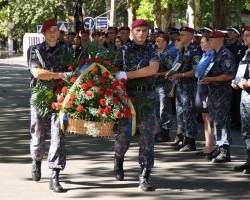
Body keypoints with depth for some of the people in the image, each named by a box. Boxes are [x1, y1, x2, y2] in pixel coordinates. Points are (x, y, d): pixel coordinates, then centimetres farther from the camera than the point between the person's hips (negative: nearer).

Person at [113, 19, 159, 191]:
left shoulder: (152, 49, 5)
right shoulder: (124, 50, 3)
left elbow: (153, 69, -12)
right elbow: (116, 75, 2)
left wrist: (127, 75, -15)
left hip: (148, 98, 1)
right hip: (128, 97, -1)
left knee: (148, 136, -4)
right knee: (124, 133, 6)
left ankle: (144, 177, -2)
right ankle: (119, 158, 38)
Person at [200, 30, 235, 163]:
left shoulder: (226, 55, -13)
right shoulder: (215, 55, 15)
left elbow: (229, 75, -20)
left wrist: (211, 79, -20)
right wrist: (206, 78, 8)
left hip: (222, 93, -10)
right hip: (213, 92, 10)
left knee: (222, 121, -9)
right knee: (215, 121, 13)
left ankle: (225, 152, -7)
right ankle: (219, 148, 20)